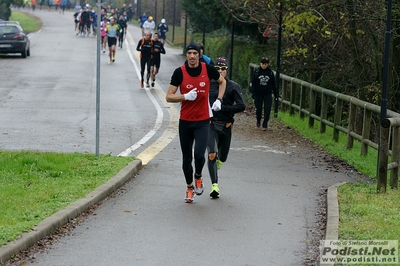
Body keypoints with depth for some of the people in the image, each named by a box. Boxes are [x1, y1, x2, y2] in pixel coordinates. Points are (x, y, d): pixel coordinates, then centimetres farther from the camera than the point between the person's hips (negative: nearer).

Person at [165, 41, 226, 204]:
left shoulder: (208, 69, -4)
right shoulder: (180, 72, -8)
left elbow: (222, 81, 16)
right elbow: (169, 97, -6)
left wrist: (219, 100, 4)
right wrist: (185, 96, -21)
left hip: (203, 121, -1)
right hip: (185, 121, 1)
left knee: (199, 155, -16)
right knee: (186, 158, 8)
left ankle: (198, 177, 16)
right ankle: (189, 187, 29)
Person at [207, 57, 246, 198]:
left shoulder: (233, 86, -4)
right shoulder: (209, 84, 3)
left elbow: (242, 106, -11)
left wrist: (222, 108, -17)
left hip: (225, 126, 0)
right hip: (210, 124, 0)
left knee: (223, 157, 12)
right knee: (211, 154, -17)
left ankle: (218, 159, 50)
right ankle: (214, 185, -14)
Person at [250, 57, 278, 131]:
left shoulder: (270, 72, 1)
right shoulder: (256, 71, -3)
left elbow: (273, 84, 7)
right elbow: (253, 83, -1)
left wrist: (276, 94, 7)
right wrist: (253, 93, -9)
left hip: (268, 94, 0)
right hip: (258, 93, 0)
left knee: (267, 109, -7)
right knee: (258, 109, 6)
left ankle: (265, 124, 0)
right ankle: (258, 121, 33)